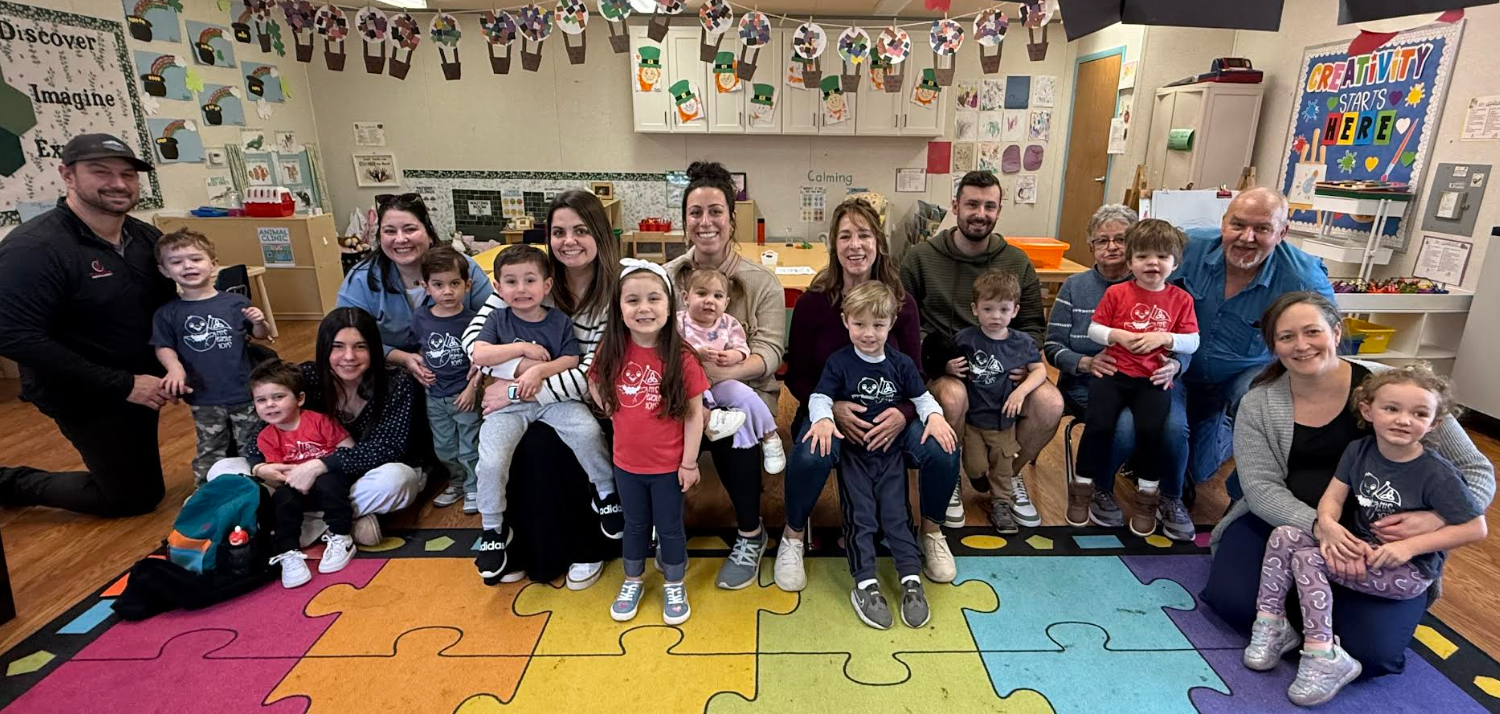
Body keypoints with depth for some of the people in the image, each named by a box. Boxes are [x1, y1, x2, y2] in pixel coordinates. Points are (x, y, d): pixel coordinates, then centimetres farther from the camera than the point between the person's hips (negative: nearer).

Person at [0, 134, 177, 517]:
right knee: (136, 497, 5)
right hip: (86, 396, -6)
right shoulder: (33, 247, -22)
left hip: (146, 374, 6)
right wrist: (123, 385, -28)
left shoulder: (147, 237, -2)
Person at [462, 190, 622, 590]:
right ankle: (529, 548, 3)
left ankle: (587, 548, -1)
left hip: (586, 407, -3)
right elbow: (473, 335, -10)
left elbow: (592, 374, -22)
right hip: (531, 404, 3)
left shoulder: (616, 291, -15)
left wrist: (516, 391, -25)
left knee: (541, 448, -27)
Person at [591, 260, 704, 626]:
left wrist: (689, 462, -11)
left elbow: (694, 413, -13)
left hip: (669, 464, -3)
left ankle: (674, 585, 38)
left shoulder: (681, 357, -19)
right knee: (635, 524, 23)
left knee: (669, 526, 16)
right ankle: (632, 581, 44)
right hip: (626, 461, 3)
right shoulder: (612, 351, -10)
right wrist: (618, 412, -4)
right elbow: (595, 384, 10)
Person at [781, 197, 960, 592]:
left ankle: (932, 533, 9)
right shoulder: (813, 303, -7)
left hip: (888, 412, 2)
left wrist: (903, 413, -20)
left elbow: (915, 375, 1)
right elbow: (797, 375, -3)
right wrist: (833, 408, -21)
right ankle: (793, 538, -2)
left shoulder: (901, 302, -2)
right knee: (810, 457, -35)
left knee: (942, 453, -25)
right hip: (828, 408, -2)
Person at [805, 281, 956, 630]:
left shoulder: (901, 364, 2)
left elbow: (922, 396, 9)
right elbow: (820, 396, -10)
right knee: (860, 517, -4)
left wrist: (934, 416, -12)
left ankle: (911, 580, 5)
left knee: (896, 514, 2)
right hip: (852, 450, -2)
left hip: (890, 450, 2)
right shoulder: (839, 362, -6)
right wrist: (823, 419, -31)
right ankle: (865, 584, -1)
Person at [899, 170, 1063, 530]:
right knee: (953, 397, -37)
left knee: (1050, 403, -24)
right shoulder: (920, 258, -1)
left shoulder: (1017, 262, 9)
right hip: (942, 367, -3)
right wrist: (945, 358, -18)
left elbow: (1033, 325, 14)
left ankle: (1005, 474, 8)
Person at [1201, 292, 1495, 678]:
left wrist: (1436, 518, -25)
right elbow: (1262, 487, -11)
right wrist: (1318, 526, -31)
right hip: (1287, 524, 1)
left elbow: (1477, 471, -4)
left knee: (1370, 650, -19)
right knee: (1231, 599, -19)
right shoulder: (1258, 405, -6)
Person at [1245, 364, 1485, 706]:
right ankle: (1271, 625, -4)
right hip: (1359, 548, 6)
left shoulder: (1437, 474, -17)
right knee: (1283, 536, -11)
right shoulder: (1359, 450, -2)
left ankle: (1324, 659, -18)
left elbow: (1475, 529, -13)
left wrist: (1410, 546, -22)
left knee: (1308, 560, -24)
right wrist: (1328, 525, -23)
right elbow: (1333, 496, -1)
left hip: (1409, 570, -6)